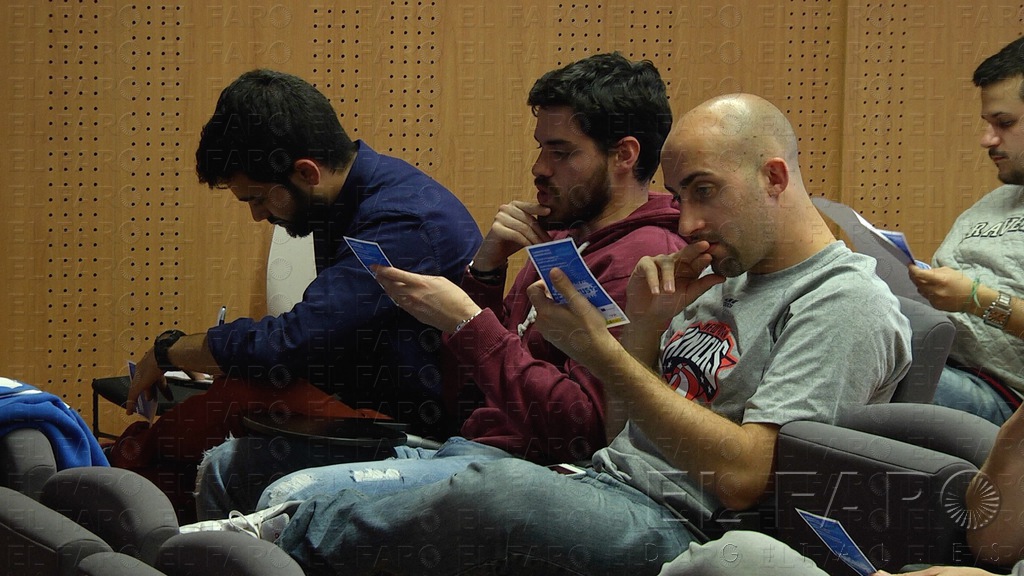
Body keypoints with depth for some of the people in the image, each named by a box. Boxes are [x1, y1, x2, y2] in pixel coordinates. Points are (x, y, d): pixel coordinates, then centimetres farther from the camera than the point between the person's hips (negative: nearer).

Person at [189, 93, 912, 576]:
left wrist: (604, 352, -14)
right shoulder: (726, 279, 21)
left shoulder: (846, 303, -7)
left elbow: (742, 476, -18)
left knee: (500, 491, -36)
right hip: (599, 486, 9)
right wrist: (645, 324, 4)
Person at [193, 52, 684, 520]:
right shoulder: (562, 238, 19)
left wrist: (466, 321, -17)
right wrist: (485, 269, 3)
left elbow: (581, 429, -22)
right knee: (229, 463, 12)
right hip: (468, 445, 10)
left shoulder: (643, 258, -12)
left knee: (290, 500, -26)